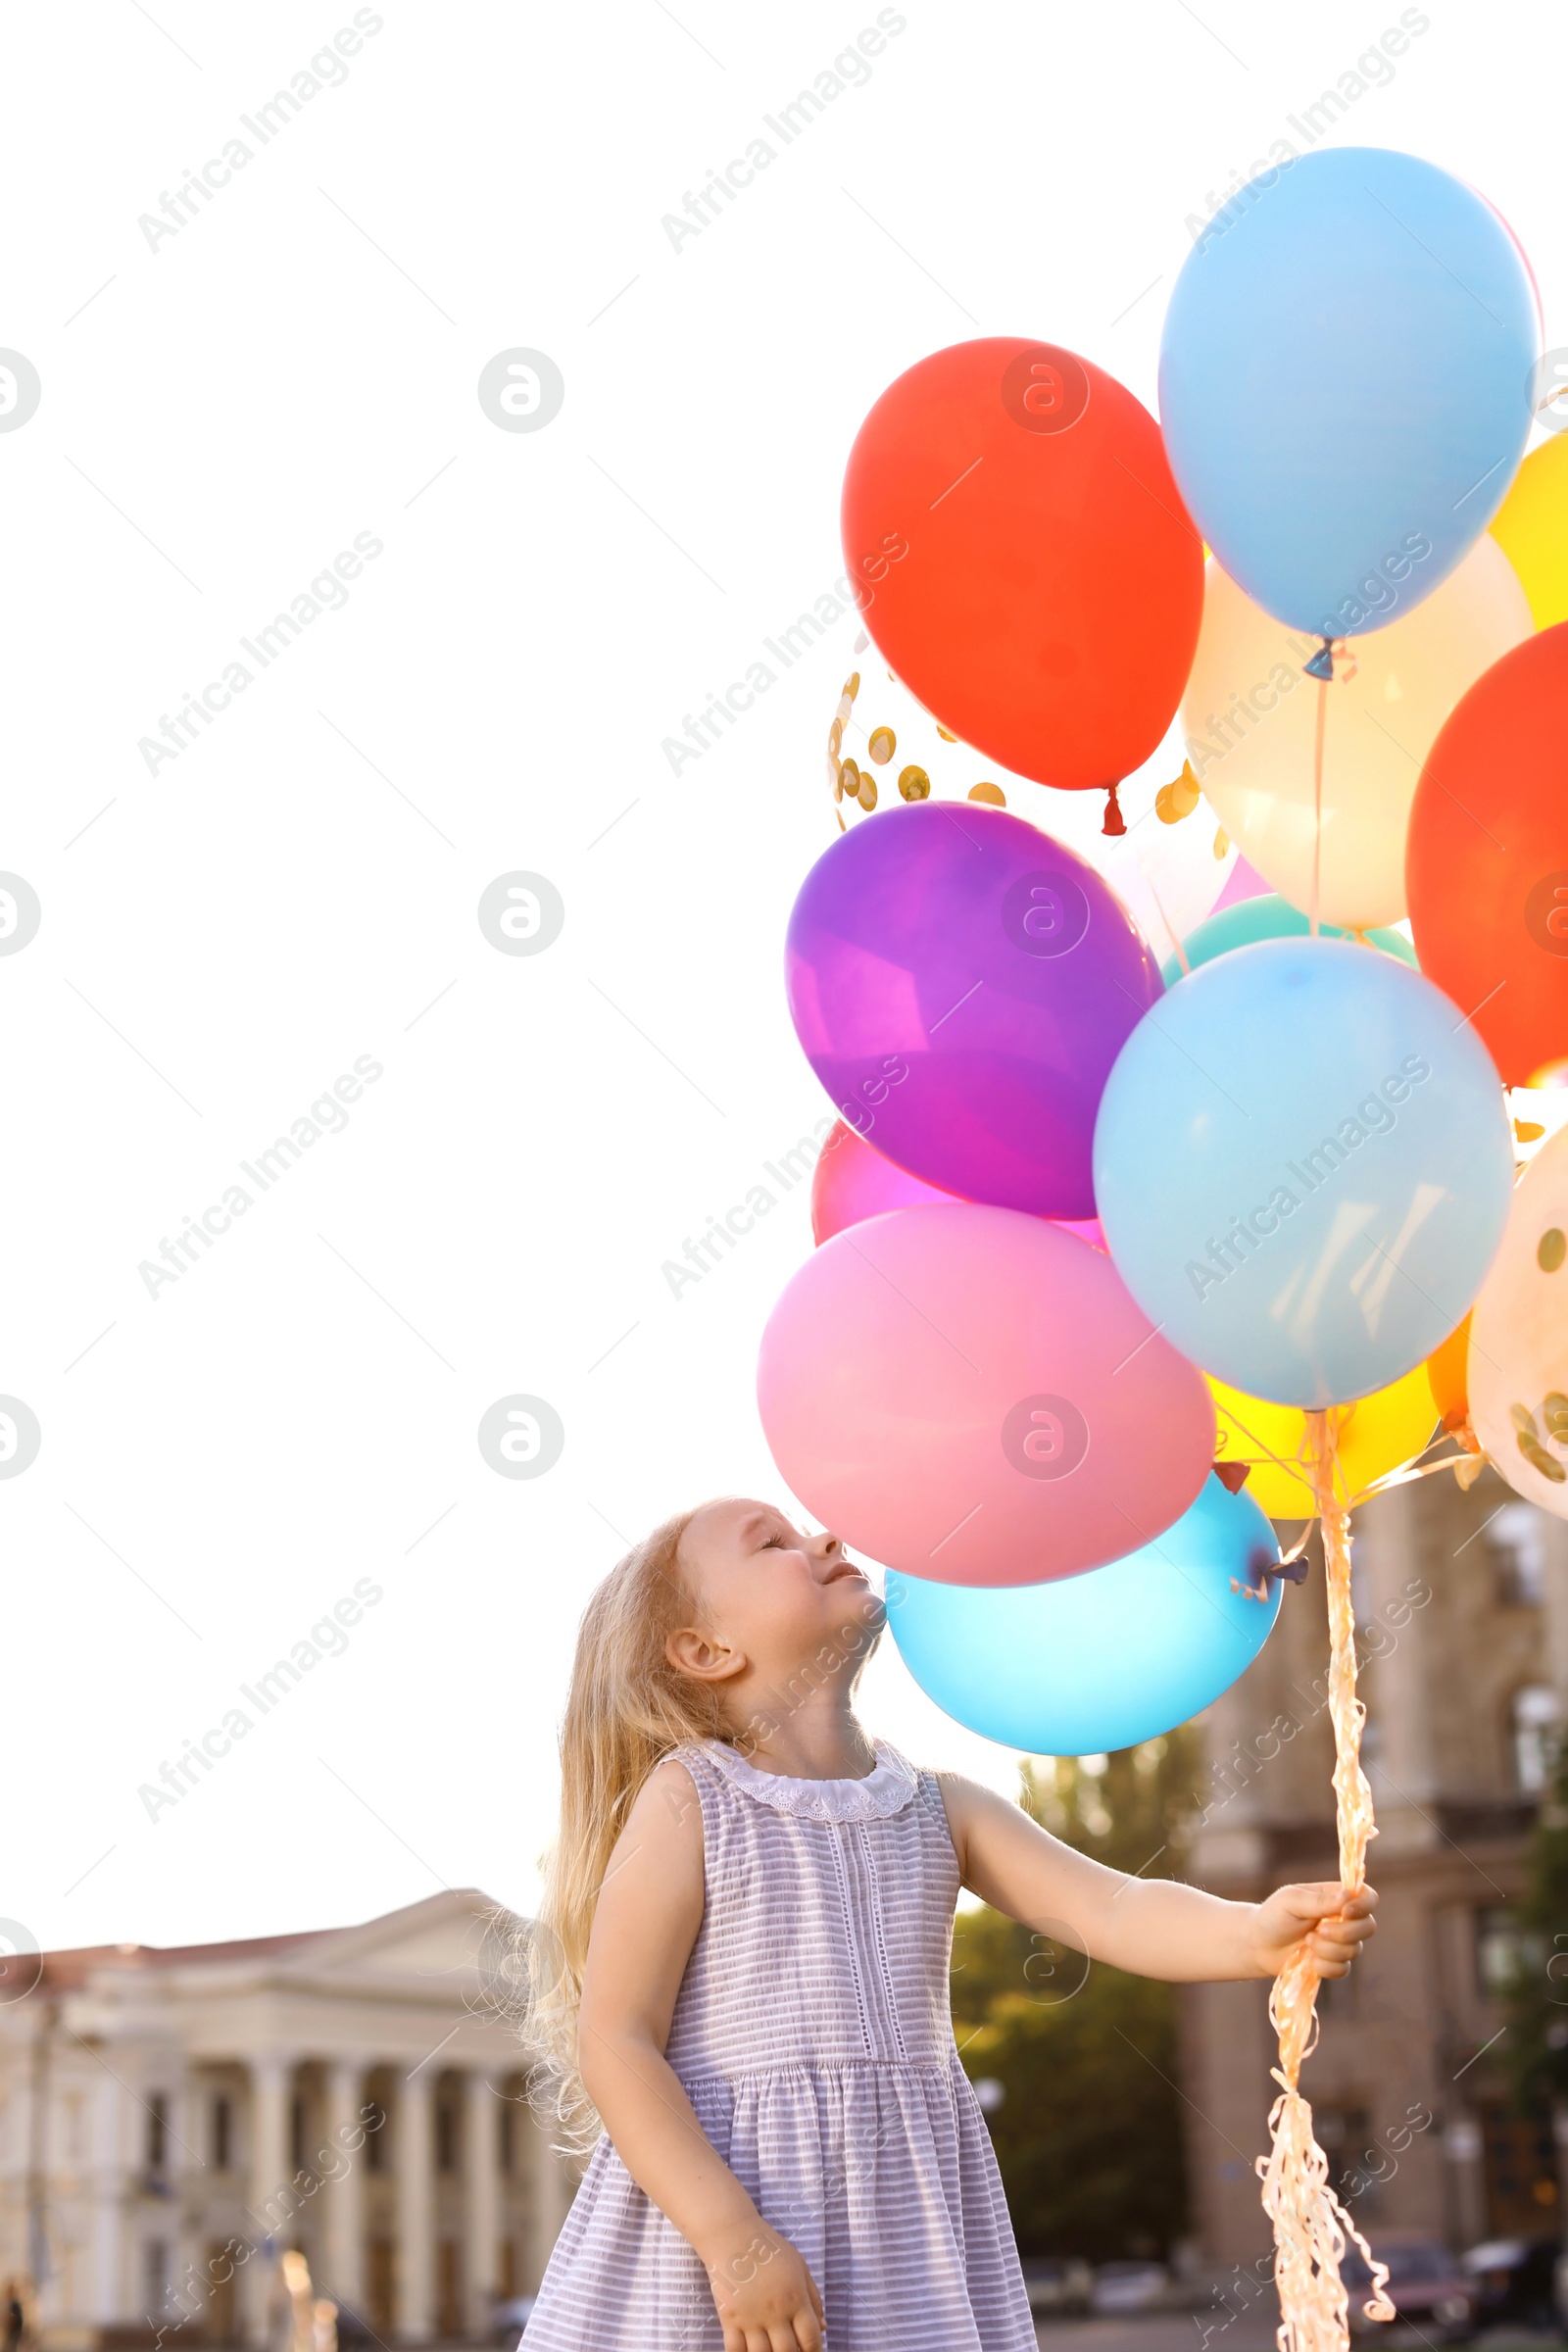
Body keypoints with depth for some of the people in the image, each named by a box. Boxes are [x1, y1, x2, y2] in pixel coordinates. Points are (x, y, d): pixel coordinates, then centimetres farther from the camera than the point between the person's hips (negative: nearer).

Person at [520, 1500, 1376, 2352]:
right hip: (706, 2203, -4)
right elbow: (614, 2043, -10)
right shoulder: (688, 1802, -5)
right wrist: (732, 2240, -18)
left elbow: (1112, 1910, 0)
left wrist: (1255, 1933, -20)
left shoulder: (938, 1808, 10)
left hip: (906, 2230, 4)